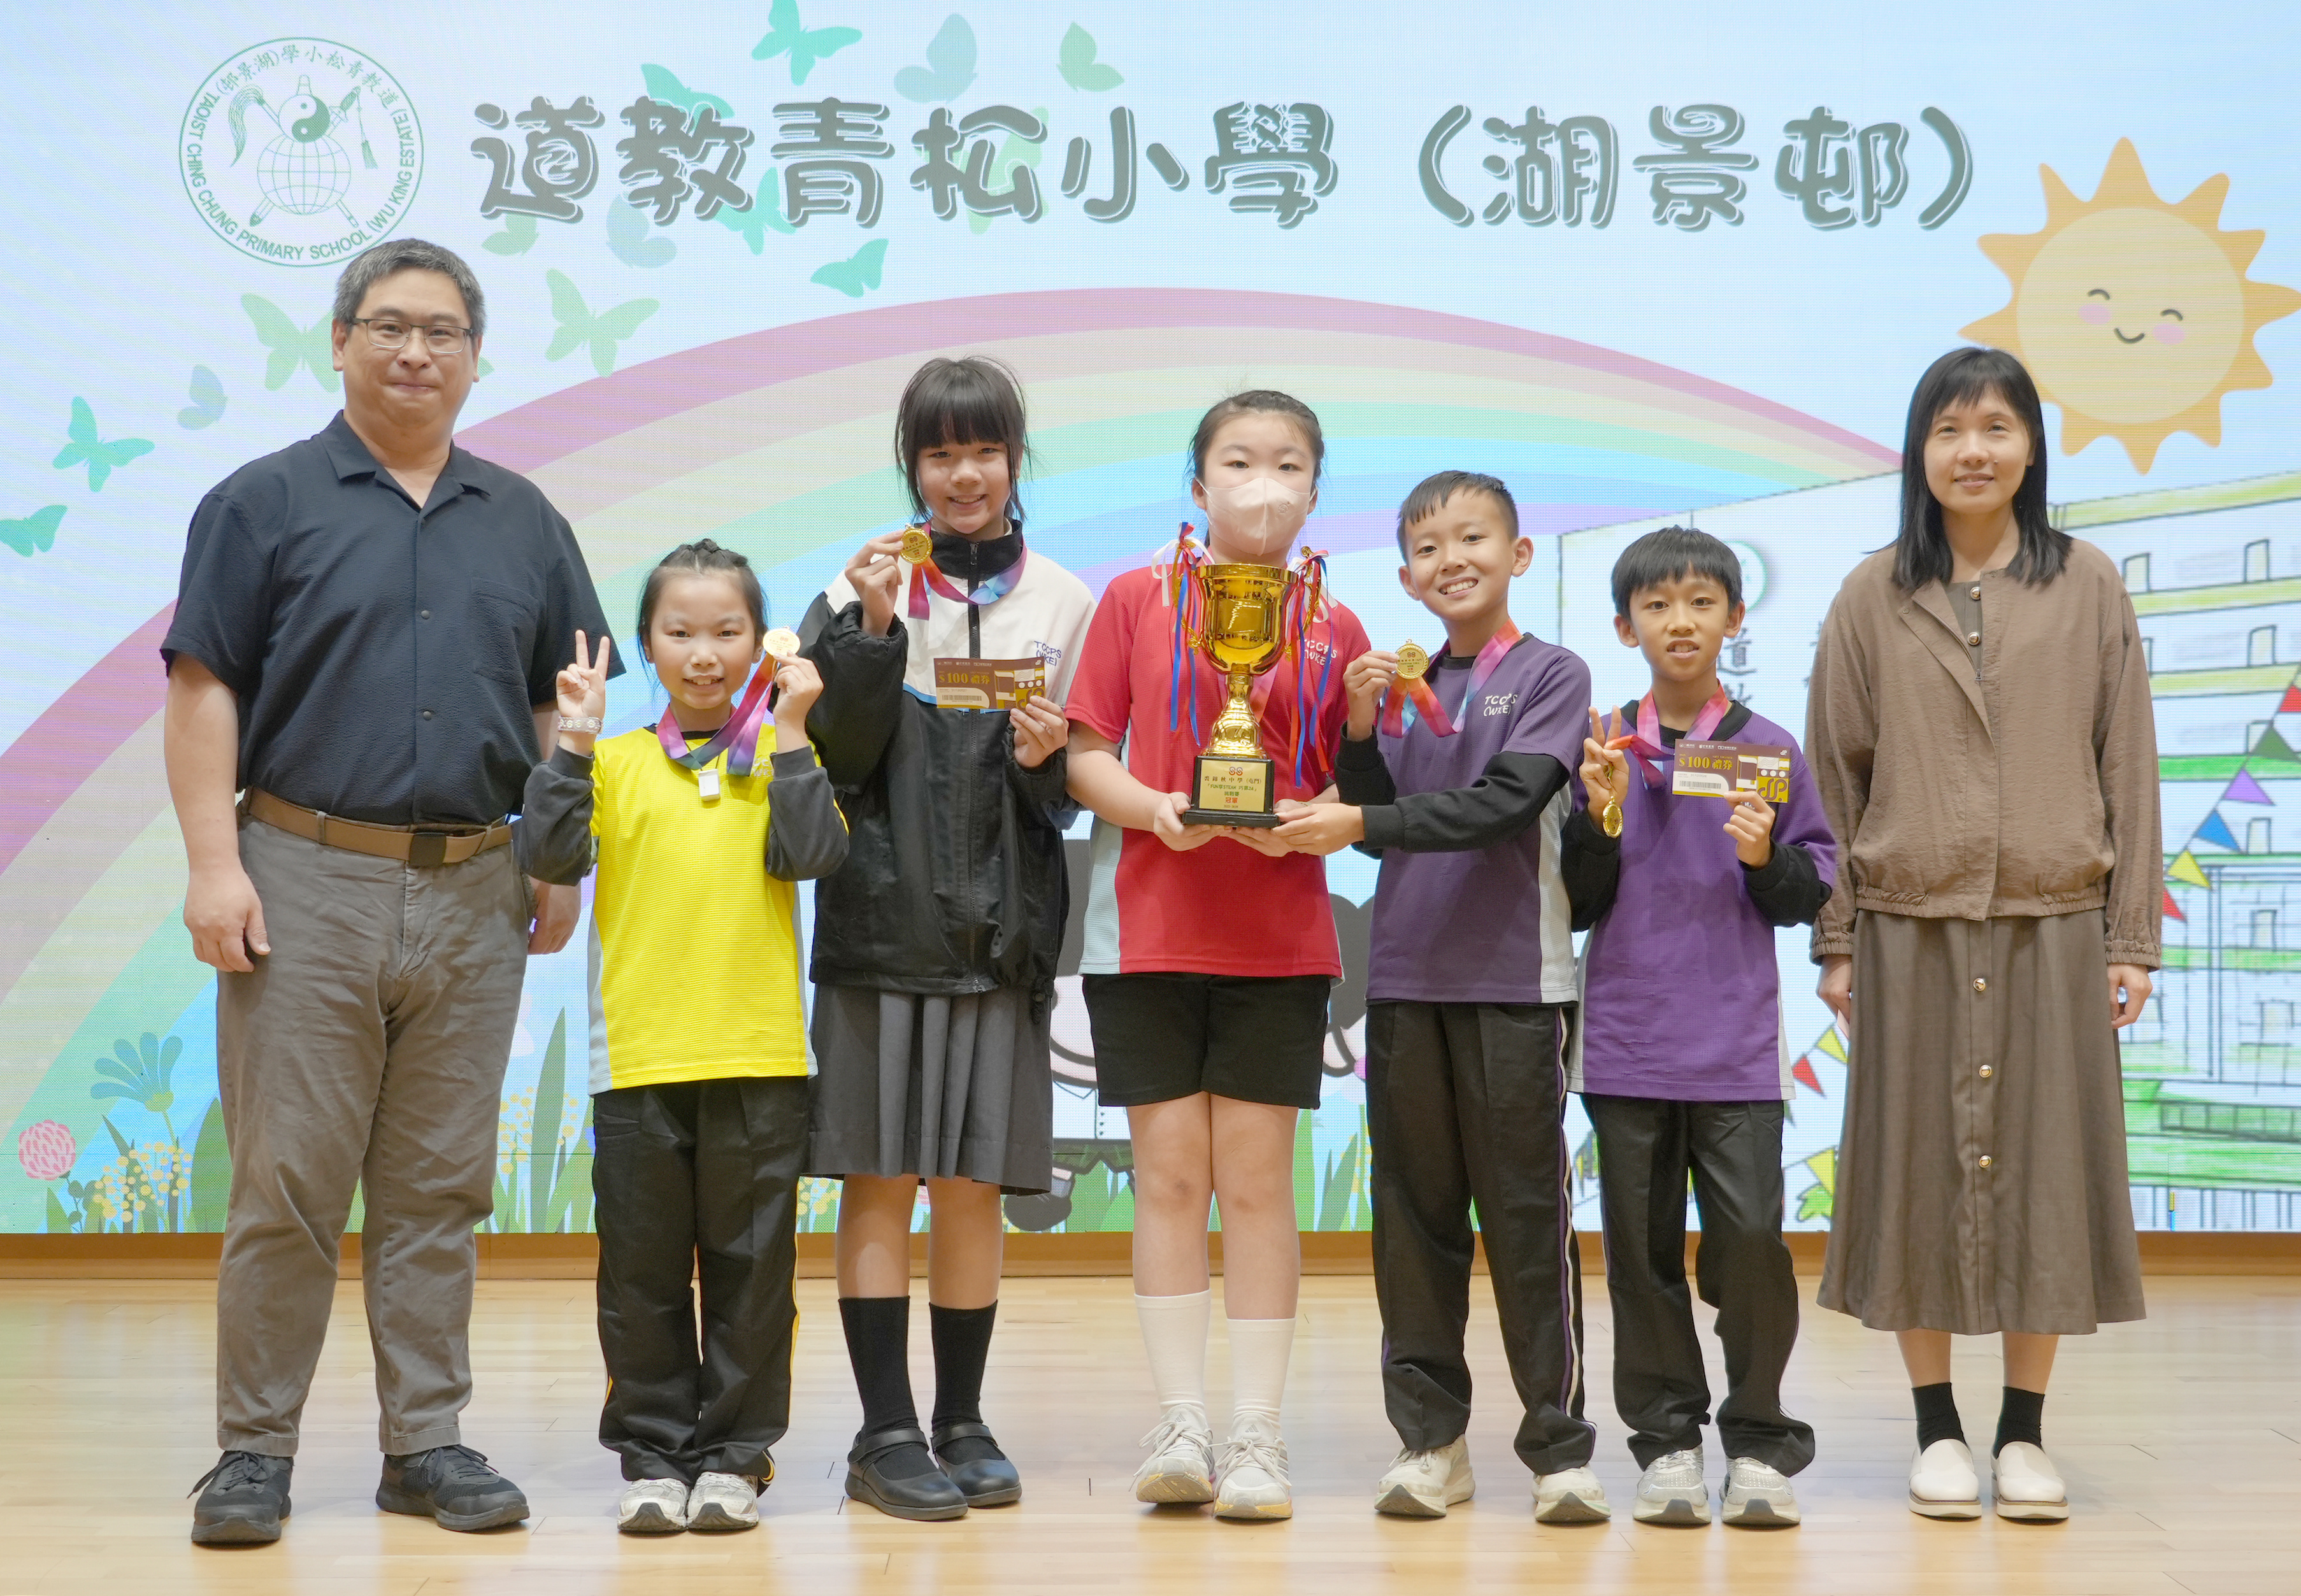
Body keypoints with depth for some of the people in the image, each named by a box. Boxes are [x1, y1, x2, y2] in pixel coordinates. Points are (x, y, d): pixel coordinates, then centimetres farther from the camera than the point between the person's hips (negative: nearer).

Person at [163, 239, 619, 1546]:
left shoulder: (524, 522, 15)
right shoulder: (265, 503, 4)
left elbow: (561, 706, 17)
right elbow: (205, 691, -1)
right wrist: (214, 861, -10)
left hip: (472, 897, 3)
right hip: (308, 880, -3)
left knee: (440, 1191, 8)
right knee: (287, 1182, -2)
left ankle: (429, 1441, 16)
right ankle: (255, 1450, 8)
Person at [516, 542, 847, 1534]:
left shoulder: (779, 758, 7)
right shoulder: (614, 764, 8)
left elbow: (809, 855, -9)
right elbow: (549, 857, -4)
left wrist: (790, 733, -11)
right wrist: (572, 743, -9)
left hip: (759, 1057, -1)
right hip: (638, 1057, 1)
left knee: (750, 1266, 5)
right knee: (642, 1271, 6)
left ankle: (734, 1455, 16)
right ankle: (654, 1457, 17)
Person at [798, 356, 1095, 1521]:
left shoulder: (1063, 603, 8)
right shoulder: (864, 585, 3)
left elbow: (1082, 787, 9)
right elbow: (836, 757, -5)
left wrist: (1046, 762, -13)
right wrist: (874, 630, -16)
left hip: (999, 929, 2)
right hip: (883, 918, -1)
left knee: (974, 1186, 6)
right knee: (881, 1181, -1)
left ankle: (962, 1423, 16)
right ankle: (886, 1433, 5)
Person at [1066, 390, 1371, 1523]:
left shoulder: (1334, 630, 7)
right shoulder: (1137, 598, 4)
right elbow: (1085, 754, 2)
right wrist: (1151, 806, -16)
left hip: (1279, 936, 0)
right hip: (1149, 926, 0)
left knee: (1256, 1177, 1)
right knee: (1169, 1172, 2)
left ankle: (1257, 1434, 7)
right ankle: (1179, 1426, 10)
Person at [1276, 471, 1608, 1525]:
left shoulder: (1552, 676, 0)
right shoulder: (1399, 682, 11)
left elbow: (1501, 804, -14)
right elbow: (1375, 823, 7)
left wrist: (1366, 825, -21)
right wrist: (1361, 730, -7)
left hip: (1514, 977, -4)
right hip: (1407, 975, 4)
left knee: (1527, 1215, -2)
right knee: (1415, 1212, 7)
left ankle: (1558, 1445, 5)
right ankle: (1429, 1438, 16)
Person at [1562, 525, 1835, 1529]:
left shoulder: (1770, 751, 3)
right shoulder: (1603, 750, 5)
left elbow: (1815, 892, 7)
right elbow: (1578, 906, 6)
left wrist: (1767, 857, -12)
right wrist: (1602, 817, -9)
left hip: (1736, 1041, -1)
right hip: (1625, 1039, 1)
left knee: (1750, 1236, -8)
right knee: (1642, 1245, 5)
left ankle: (1759, 1443, 8)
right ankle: (1667, 1441, 16)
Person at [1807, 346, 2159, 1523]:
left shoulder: (2088, 588, 4)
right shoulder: (1872, 598, 4)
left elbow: (2128, 766, 3)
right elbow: (1834, 775, 5)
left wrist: (2132, 936, -1)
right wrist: (1833, 940, 1)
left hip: (2054, 927, 0)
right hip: (1912, 928, 0)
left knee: (2044, 1161, 4)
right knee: (1918, 1164, 4)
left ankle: (2024, 1431, 15)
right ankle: (1937, 1427, 16)